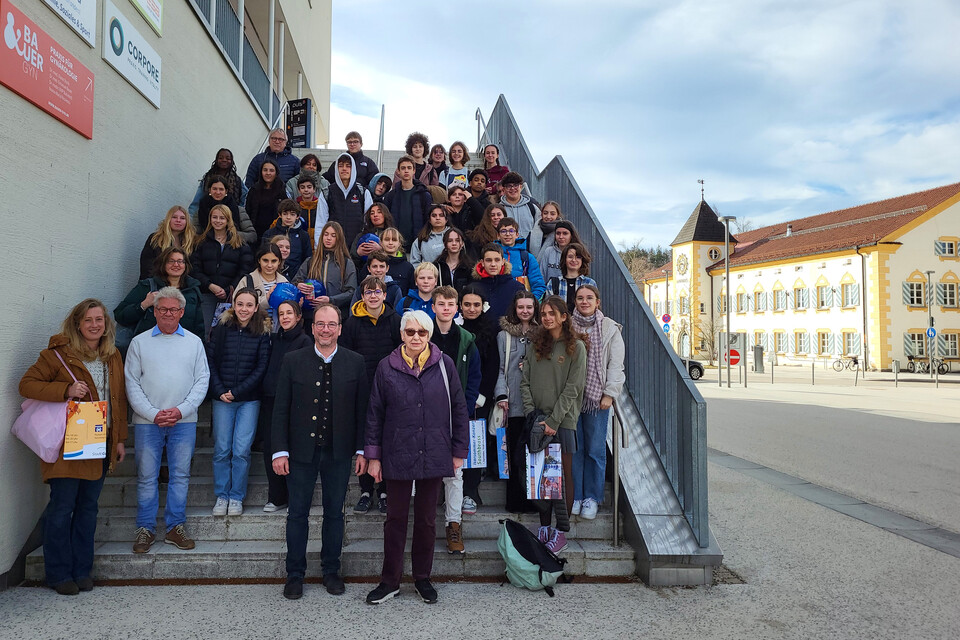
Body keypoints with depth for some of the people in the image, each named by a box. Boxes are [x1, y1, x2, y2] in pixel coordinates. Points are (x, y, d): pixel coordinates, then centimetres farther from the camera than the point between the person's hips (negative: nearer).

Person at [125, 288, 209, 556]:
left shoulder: (194, 342, 9)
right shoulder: (139, 342, 6)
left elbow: (202, 380, 4)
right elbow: (132, 383, 2)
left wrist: (181, 410, -8)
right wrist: (153, 413, -9)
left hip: (184, 421, 1)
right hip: (147, 421, -1)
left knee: (180, 475, 5)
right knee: (147, 476, 4)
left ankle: (176, 527, 14)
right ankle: (145, 529, 14)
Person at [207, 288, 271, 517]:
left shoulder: (262, 333, 2)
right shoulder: (221, 329, 4)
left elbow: (261, 367, -2)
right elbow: (210, 361, 4)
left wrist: (237, 392, -8)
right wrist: (219, 391, -7)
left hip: (249, 400, -1)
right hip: (222, 398, 1)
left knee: (241, 450, -2)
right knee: (221, 450, 4)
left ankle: (237, 497, 12)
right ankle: (221, 496, 17)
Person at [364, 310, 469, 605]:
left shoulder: (444, 365, -2)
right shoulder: (387, 367, -2)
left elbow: (459, 409, 3)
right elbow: (374, 413, 3)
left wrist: (459, 451, 3)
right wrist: (373, 455, 1)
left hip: (434, 456, 1)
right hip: (397, 456, 0)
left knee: (427, 519, 13)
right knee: (396, 518, 10)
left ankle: (422, 578, 29)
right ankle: (390, 581, 24)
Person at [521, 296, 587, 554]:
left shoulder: (576, 347, -2)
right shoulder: (537, 344, 12)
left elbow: (572, 388, -7)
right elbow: (525, 381, 10)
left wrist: (553, 420, -12)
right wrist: (531, 414, -3)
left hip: (563, 420, -4)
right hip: (537, 421, 4)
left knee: (564, 474, -1)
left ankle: (562, 531, 6)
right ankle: (544, 527, 16)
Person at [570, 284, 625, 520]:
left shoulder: (610, 329, 5)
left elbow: (615, 365, 3)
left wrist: (609, 394, -6)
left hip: (597, 399, -1)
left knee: (595, 450, 3)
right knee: (574, 449, 5)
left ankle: (592, 497, 16)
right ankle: (574, 496, 16)